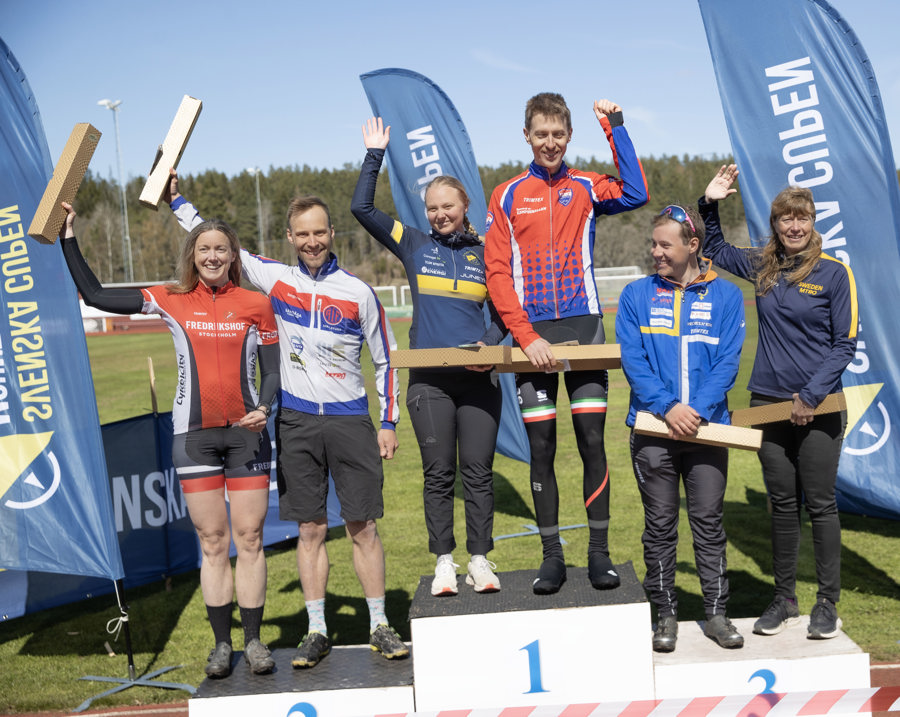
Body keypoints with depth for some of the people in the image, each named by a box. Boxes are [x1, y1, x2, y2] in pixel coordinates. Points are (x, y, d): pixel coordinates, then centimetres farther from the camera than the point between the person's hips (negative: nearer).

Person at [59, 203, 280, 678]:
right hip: (193, 433, 1)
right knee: (212, 541, 4)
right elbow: (94, 295, 3)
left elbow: (272, 371, 4)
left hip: (246, 431, 0)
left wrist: (263, 409, -15)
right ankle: (222, 644, 13)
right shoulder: (170, 301, 3)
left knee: (250, 537, 2)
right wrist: (68, 236, 1)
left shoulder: (255, 305, 2)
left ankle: (253, 640, 11)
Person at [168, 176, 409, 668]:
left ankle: (379, 626, 12)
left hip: (350, 421, -1)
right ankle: (317, 631, 14)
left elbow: (385, 360, 6)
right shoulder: (276, 280, 4)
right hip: (296, 423, 1)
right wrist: (175, 198, 14)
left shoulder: (358, 292, -1)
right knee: (311, 529, 5)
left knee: (362, 526, 2)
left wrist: (389, 423, 3)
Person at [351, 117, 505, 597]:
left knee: (478, 471, 1)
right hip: (429, 380, 0)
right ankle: (444, 562, 12)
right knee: (439, 474, 3)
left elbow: (504, 310, 14)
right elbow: (361, 207, 5)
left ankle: (480, 561, 10)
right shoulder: (414, 245, 9)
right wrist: (375, 155, 4)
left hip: (478, 378, 1)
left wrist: (491, 341, -4)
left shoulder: (485, 254, 10)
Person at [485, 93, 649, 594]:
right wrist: (526, 336, -10)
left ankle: (600, 553, 7)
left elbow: (635, 194, -12)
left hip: (584, 326, 0)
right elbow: (497, 272, 0)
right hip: (532, 333, 0)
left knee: (592, 441, -2)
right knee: (541, 448, 2)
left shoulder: (586, 188, 9)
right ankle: (552, 557, 10)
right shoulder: (508, 197, 7)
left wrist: (615, 125, -10)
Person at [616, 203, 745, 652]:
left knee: (709, 522, 6)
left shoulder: (725, 296, 5)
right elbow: (632, 359, -3)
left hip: (707, 428, 0)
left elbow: (727, 362, -2)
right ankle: (665, 614, 17)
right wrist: (667, 407, -15)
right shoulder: (637, 296, 5)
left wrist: (697, 409, -15)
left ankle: (716, 612, 17)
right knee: (659, 526, 6)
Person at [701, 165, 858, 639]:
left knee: (820, 504, 1)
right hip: (769, 403, 4)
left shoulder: (834, 273, -3)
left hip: (818, 408, -3)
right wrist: (710, 204, 10)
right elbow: (715, 249, 26)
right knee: (782, 505, 10)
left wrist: (812, 396, -11)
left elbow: (845, 344, -4)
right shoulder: (761, 268, 8)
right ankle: (785, 600, 19)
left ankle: (827, 603, 12)